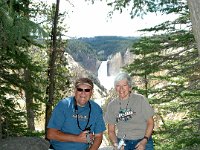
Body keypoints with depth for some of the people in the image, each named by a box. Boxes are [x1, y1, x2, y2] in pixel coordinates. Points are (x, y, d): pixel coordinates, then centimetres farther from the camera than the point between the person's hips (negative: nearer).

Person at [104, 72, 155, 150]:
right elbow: (111, 130, 8)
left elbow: (150, 122, 0)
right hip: (123, 143, 2)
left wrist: (144, 141, -11)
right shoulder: (111, 105, 4)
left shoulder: (140, 99, -3)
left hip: (143, 141, -2)